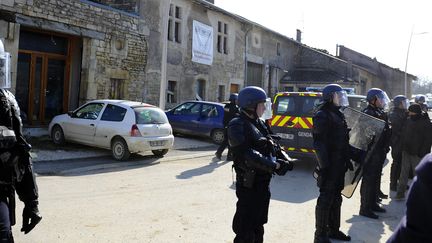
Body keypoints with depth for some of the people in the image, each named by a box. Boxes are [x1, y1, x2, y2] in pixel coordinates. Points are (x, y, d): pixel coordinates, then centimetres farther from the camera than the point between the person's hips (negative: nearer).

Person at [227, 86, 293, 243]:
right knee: (246, 225, -2)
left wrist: (282, 160, -5)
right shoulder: (237, 125, -15)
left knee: (258, 223, 21)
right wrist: (274, 165, -24)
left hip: (263, 180, 9)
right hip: (248, 183, -9)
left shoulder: (259, 124, 13)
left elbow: (270, 147, 14)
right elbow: (246, 154, -24)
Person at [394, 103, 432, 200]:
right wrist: (403, 147, 13)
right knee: (404, 172, 7)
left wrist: (423, 152, -17)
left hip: (417, 153, -6)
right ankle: (400, 193, 12)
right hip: (406, 152, 6)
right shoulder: (409, 120, 8)